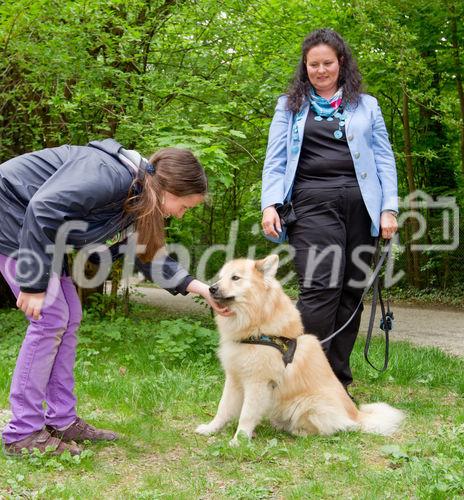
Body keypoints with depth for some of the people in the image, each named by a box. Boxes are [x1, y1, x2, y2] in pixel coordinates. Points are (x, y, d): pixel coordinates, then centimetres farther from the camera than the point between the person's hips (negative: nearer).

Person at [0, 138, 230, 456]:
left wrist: (201, 288, 4)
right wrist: (34, 284, -27)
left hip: (41, 231, 10)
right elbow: (43, 209, -32)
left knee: (69, 317, 6)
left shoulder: (139, 201, 3)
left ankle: (62, 420, 11)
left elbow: (149, 255, 11)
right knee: (51, 317, -12)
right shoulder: (110, 176, -28)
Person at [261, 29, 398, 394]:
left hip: (359, 205, 2)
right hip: (313, 204, -2)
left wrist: (390, 208, 1)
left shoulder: (366, 105, 17)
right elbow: (275, 160, 10)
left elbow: (384, 159, 12)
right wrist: (270, 203, -5)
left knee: (350, 294, 1)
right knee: (320, 289, -17)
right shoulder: (290, 105, 16)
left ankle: (337, 384, 10)